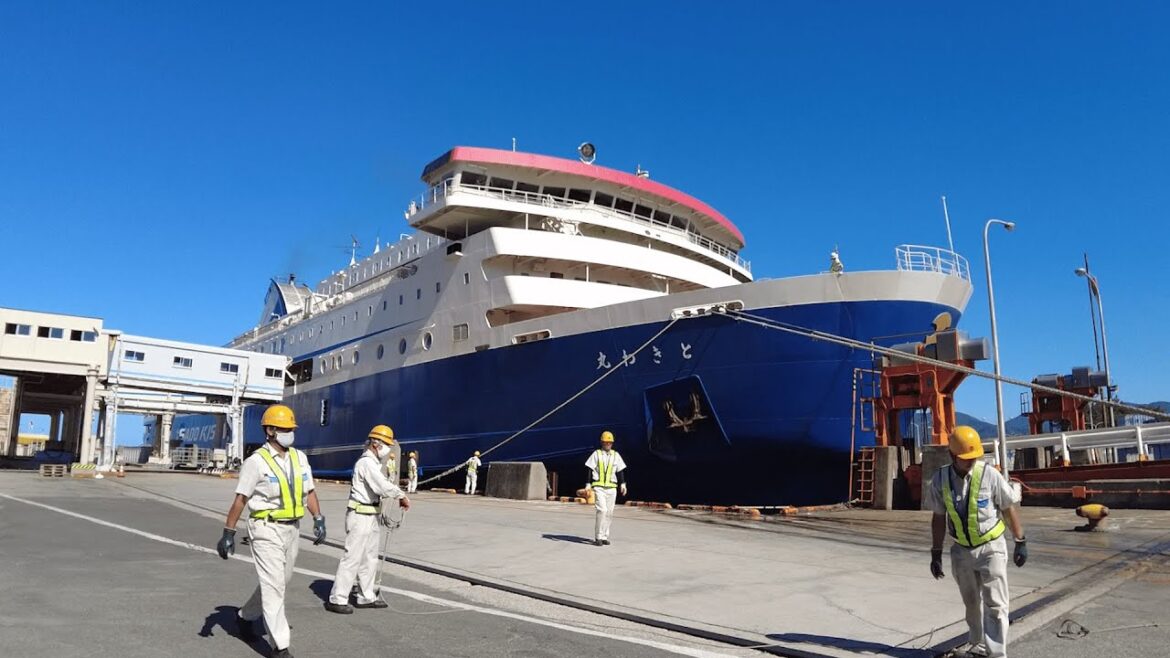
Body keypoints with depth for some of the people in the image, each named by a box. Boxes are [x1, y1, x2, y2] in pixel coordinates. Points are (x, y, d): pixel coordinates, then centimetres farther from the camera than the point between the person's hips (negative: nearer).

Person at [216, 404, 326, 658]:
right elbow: (240, 499, -9)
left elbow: (309, 492, 11)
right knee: (274, 585, -6)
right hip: (267, 530, -6)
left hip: (292, 528, 7)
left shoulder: (299, 457, 6)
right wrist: (228, 533, -9)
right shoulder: (256, 461, -11)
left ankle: (246, 616, 43)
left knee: (279, 581, 19)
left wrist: (318, 519, 2)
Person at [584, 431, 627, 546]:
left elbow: (620, 471, 13)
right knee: (602, 510, -16)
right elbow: (590, 470, 2)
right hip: (599, 487, -4)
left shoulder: (616, 455, 12)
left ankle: (604, 537, 15)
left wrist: (622, 484, 3)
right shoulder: (596, 454, 3)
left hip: (612, 488, 4)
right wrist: (588, 485, -4)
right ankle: (598, 537, -8)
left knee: (609, 513, 4)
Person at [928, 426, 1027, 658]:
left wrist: (1021, 542, -3)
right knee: (971, 602, 18)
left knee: (995, 604, -3)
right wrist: (935, 553, 4)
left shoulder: (990, 475, -17)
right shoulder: (940, 480, -9)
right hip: (961, 550, 3)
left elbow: (1009, 509, -5)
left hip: (991, 548, -3)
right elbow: (939, 518, 1)